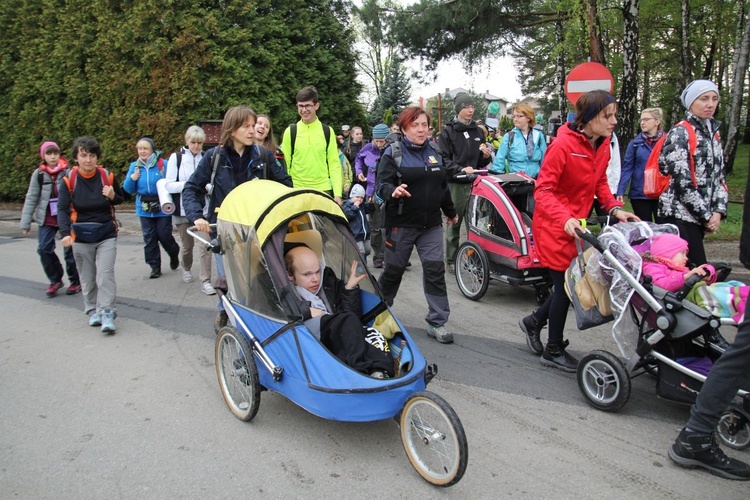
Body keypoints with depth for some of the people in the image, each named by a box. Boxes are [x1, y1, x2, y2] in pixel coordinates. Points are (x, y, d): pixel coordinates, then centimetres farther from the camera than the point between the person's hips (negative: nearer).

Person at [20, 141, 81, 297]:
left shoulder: (67, 173, -6)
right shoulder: (38, 174, 2)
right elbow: (31, 199, 4)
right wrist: (25, 223, 2)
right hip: (47, 219, 3)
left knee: (69, 250, 4)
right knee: (44, 249, -2)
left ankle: (75, 281, 21)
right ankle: (55, 280, 17)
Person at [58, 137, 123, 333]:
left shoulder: (107, 176, -5)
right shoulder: (69, 179, -8)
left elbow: (120, 200, 10)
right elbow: (62, 208, -13)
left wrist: (112, 196, -14)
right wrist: (65, 233, -28)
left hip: (106, 234, 0)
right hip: (81, 236, 0)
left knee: (105, 274, -9)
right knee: (87, 277, 8)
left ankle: (107, 313, -6)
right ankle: (92, 311, 23)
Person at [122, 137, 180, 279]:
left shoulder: (163, 164, -10)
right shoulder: (134, 166, 5)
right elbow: (129, 189, 9)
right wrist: (131, 179, -9)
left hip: (162, 208, -4)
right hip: (144, 209, 4)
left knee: (164, 235, 1)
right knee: (149, 239, 6)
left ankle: (174, 254, 32)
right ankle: (155, 266, 17)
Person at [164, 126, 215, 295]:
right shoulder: (176, 157, -1)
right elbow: (169, 185, -4)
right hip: (183, 209, 0)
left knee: (205, 245, -10)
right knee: (187, 245, 14)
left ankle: (205, 281, -2)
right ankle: (186, 269, 43)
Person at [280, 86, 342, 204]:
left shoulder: (327, 132, 3)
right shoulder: (290, 132, 1)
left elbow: (334, 164, 3)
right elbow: (284, 164, 3)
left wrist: (337, 193, -4)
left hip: (323, 190, 1)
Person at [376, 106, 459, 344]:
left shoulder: (435, 152, 12)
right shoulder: (393, 153, -4)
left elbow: (443, 186, 21)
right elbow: (381, 185, -12)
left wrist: (451, 212, 29)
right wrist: (393, 191, -34)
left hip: (431, 224, 4)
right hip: (401, 224, -4)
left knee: (435, 269, -3)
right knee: (394, 269, 7)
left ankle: (436, 322, 5)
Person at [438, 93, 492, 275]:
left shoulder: (478, 131, 17)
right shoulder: (448, 131, 1)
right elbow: (443, 159, -9)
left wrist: (486, 156, 2)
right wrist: (460, 169, -21)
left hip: (474, 182, 4)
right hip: (455, 184, -4)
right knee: (453, 223, 0)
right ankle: (450, 261, 10)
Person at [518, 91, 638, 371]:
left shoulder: (603, 146, 2)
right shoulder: (563, 145, -21)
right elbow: (543, 190, -22)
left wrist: (614, 209, -1)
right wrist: (564, 218, -36)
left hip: (577, 225, 8)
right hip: (553, 226, -8)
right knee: (566, 284, 0)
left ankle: (534, 322, 36)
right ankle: (553, 351, 18)